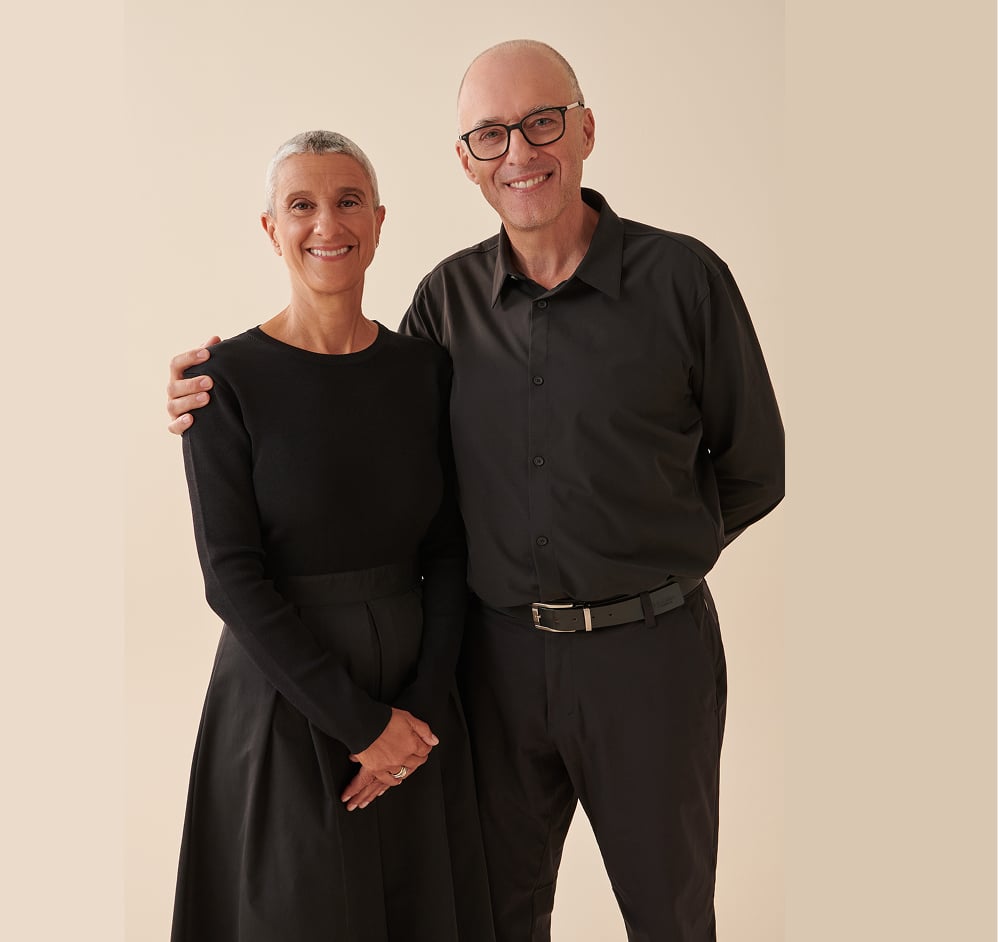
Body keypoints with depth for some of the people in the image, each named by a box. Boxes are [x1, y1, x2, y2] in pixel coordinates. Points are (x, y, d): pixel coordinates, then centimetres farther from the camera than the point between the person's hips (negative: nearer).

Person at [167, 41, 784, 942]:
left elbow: (754, 470, 1)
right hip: (498, 651, 3)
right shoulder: (449, 296, 1)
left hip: (647, 651, -2)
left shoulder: (683, 277, -8)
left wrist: (645, 564, 5)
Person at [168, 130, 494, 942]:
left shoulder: (424, 368, 1)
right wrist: (360, 722, -15)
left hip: (414, 696, 4)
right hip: (285, 699, -3)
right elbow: (232, 576, -13)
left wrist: (423, 705, -8)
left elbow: (448, 551, 2)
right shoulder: (228, 379, -10)